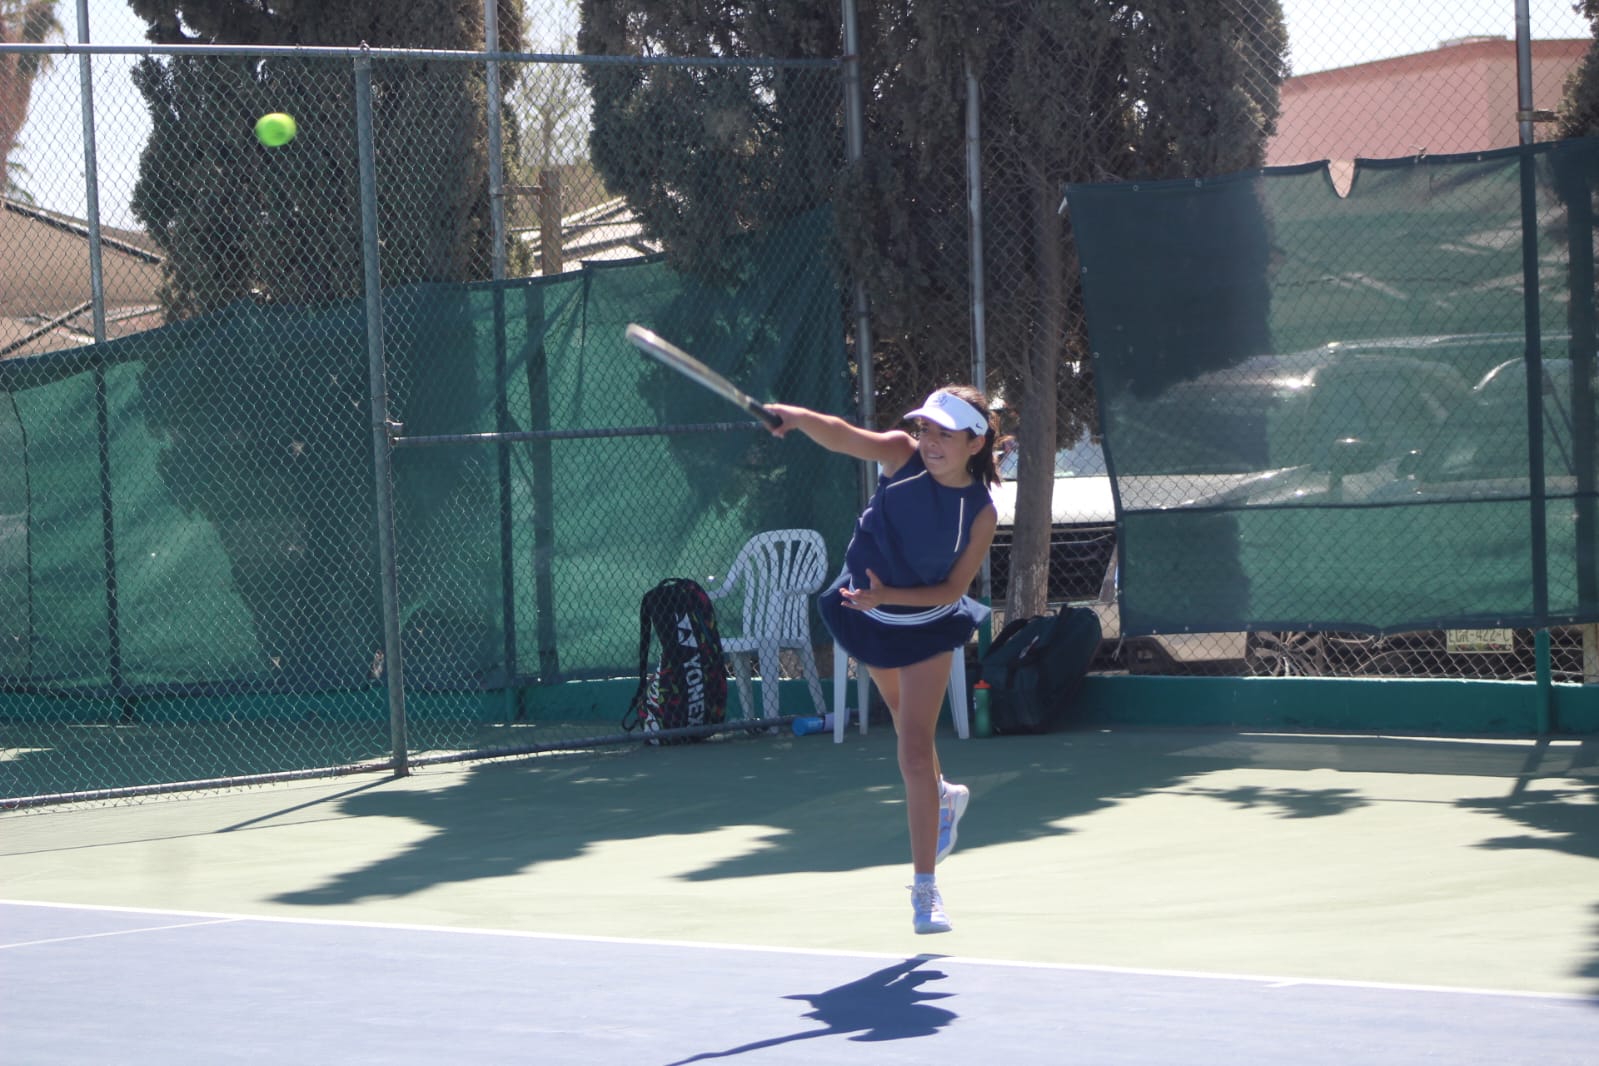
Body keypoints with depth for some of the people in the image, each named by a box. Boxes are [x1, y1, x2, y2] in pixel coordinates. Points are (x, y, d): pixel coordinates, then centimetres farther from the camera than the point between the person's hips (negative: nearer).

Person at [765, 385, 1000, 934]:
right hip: (869, 614, 3)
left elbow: (953, 588, -17)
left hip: (926, 629, -3)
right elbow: (843, 436, -37)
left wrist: (891, 595, -30)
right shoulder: (902, 455, -20)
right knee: (908, 723, 26)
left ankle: (925, 888, -6)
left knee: (915, 751, -13)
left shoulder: (980, 514, -23)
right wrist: (799, 417, -57)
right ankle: (944, 798, 56)